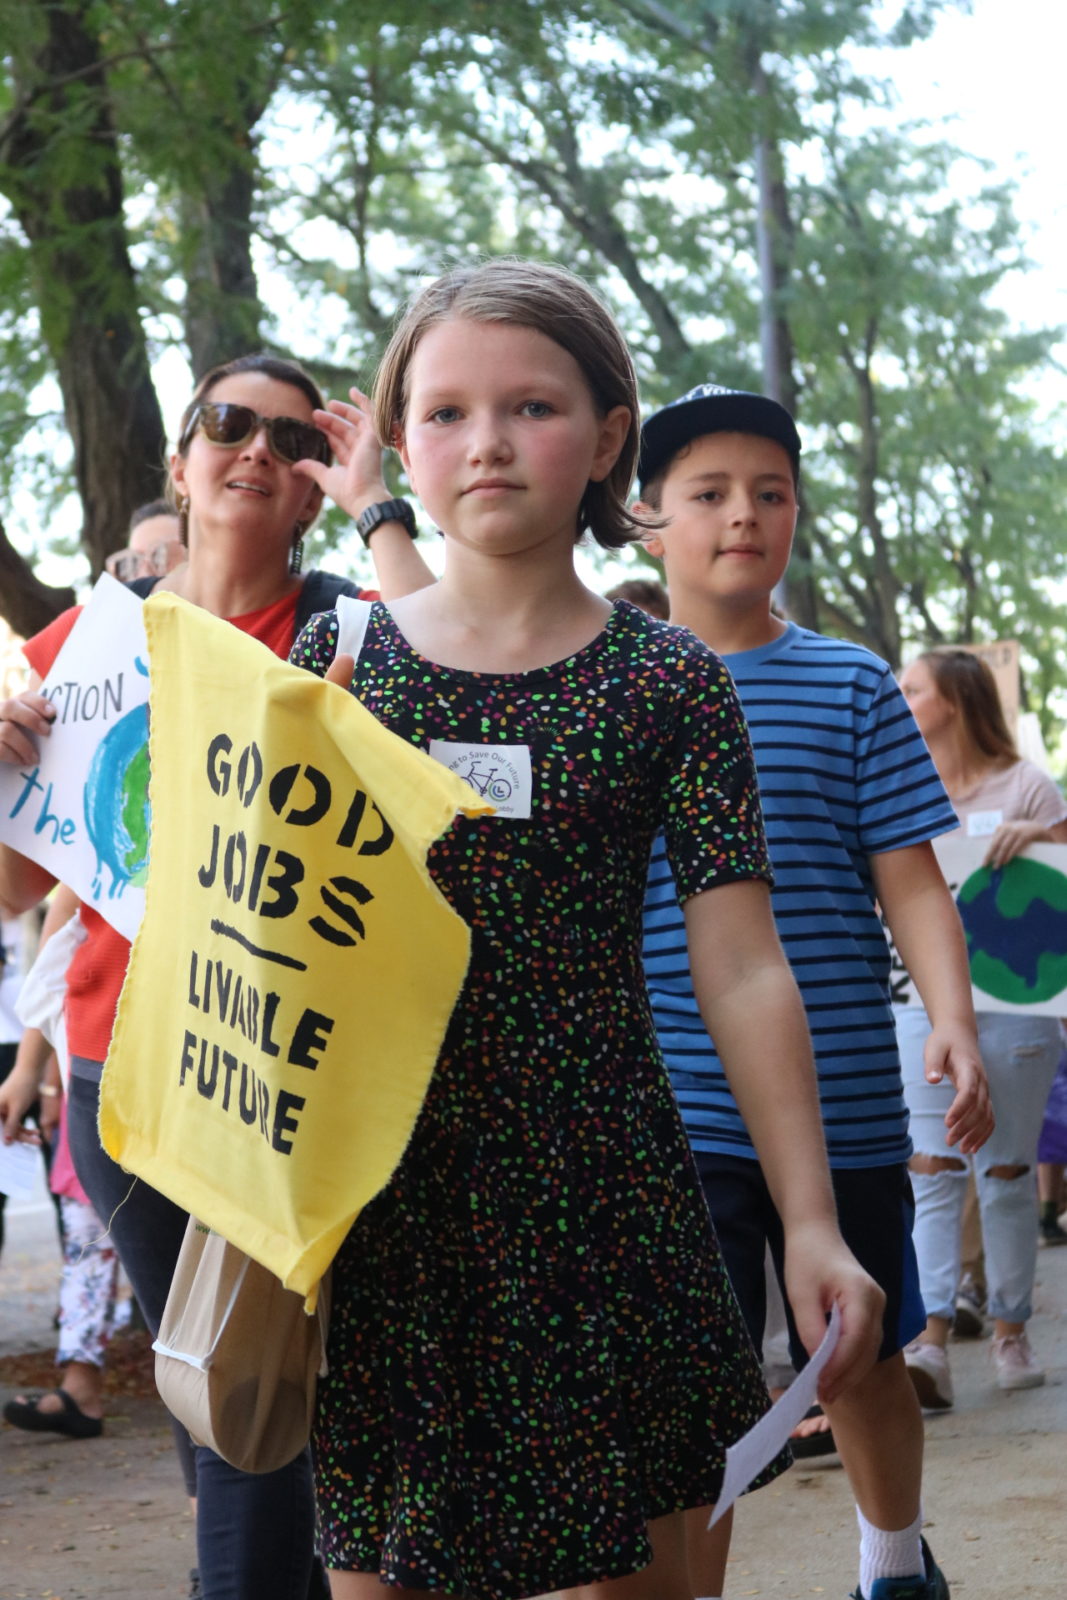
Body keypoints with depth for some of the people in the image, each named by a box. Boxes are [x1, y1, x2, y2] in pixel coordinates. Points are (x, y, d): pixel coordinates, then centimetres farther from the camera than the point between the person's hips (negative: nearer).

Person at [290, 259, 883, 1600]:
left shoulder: (666, 683, 1)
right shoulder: (331, 660, 5)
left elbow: (743, 975, 0)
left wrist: (810, 1224, -4)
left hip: (594, 1201, -1)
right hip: (368, 1203, 1)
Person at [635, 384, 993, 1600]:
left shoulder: (853, 688, 2)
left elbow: (909, 879, -2)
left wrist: (954, 1028, -13)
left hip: (842, 1099, 1)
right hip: (677, 1110, -1)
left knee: (861, 1360, 17)